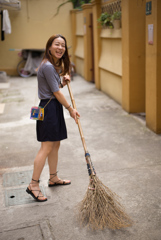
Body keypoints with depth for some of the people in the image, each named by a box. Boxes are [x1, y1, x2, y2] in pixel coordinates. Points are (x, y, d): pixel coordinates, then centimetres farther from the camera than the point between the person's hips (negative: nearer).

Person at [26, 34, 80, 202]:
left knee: (55, 145, 16)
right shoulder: (47, 66, -18)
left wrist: (63, 82, 3)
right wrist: (71, 109, -7)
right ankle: (33, 185, -1)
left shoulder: (54, 65, 13)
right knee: (46, 147, -8)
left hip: (54, 107, 10)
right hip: (49, 108, -10)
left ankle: (53, 178, 30)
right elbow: (56, 93, -15)